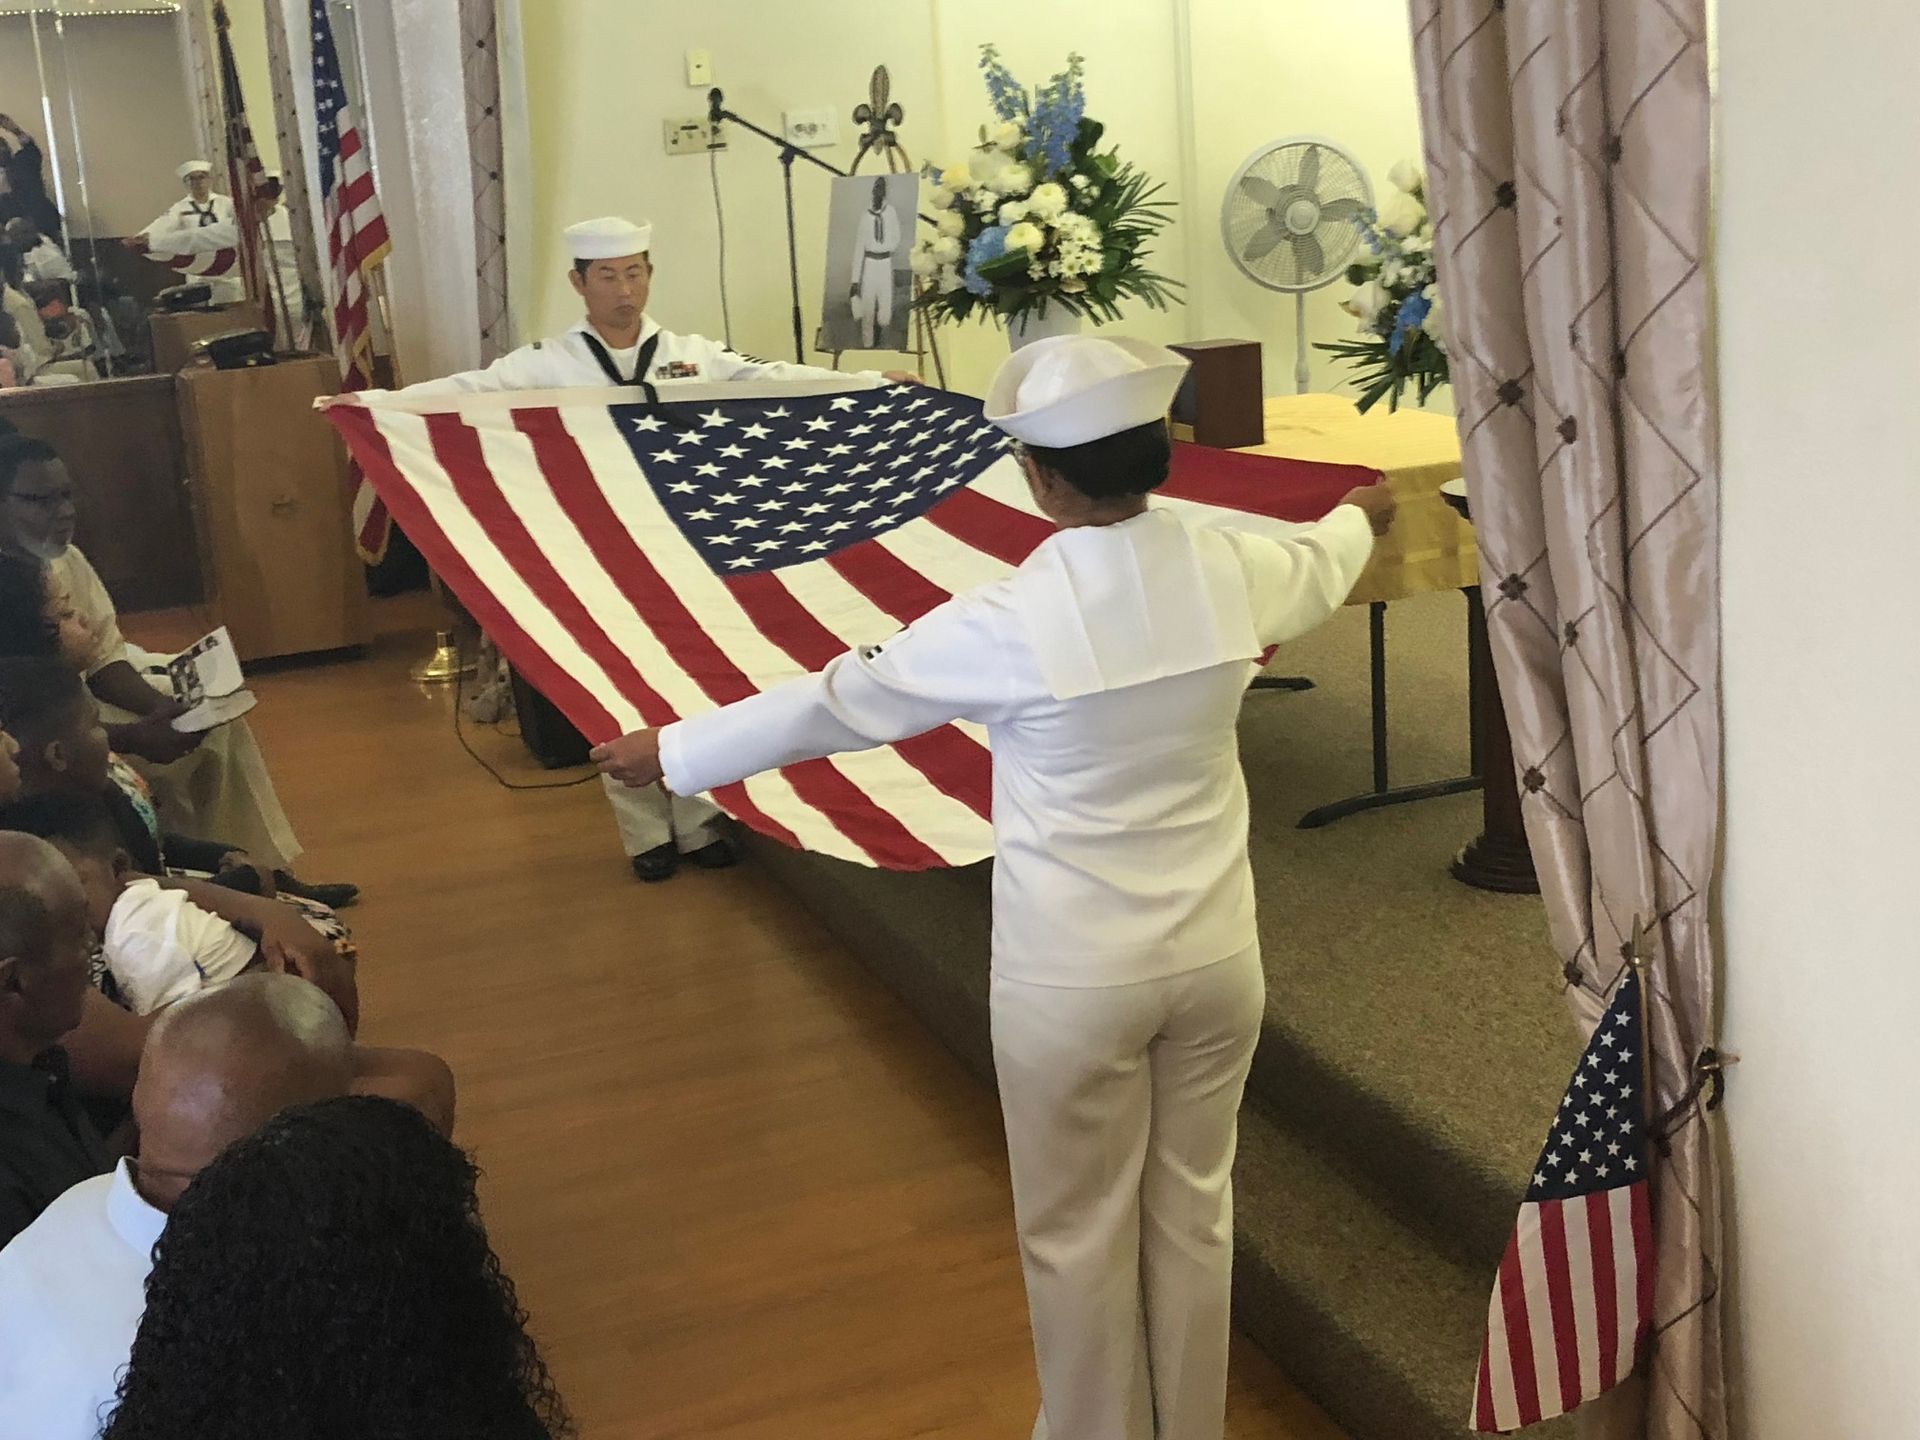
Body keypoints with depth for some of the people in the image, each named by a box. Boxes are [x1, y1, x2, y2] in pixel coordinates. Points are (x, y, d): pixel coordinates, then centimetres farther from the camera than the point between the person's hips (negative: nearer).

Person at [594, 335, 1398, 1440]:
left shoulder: (1014, 620, -21)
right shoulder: (1235, 572, -7)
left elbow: (836, 703, -11)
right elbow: (1321, 567, 18)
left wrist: (671, 753, 2)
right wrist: (1362, 518, 43)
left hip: (1075, 975, -5)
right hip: (1216, 954, 5)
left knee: (1079, 1234, 15)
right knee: (1195, 1209, 21)